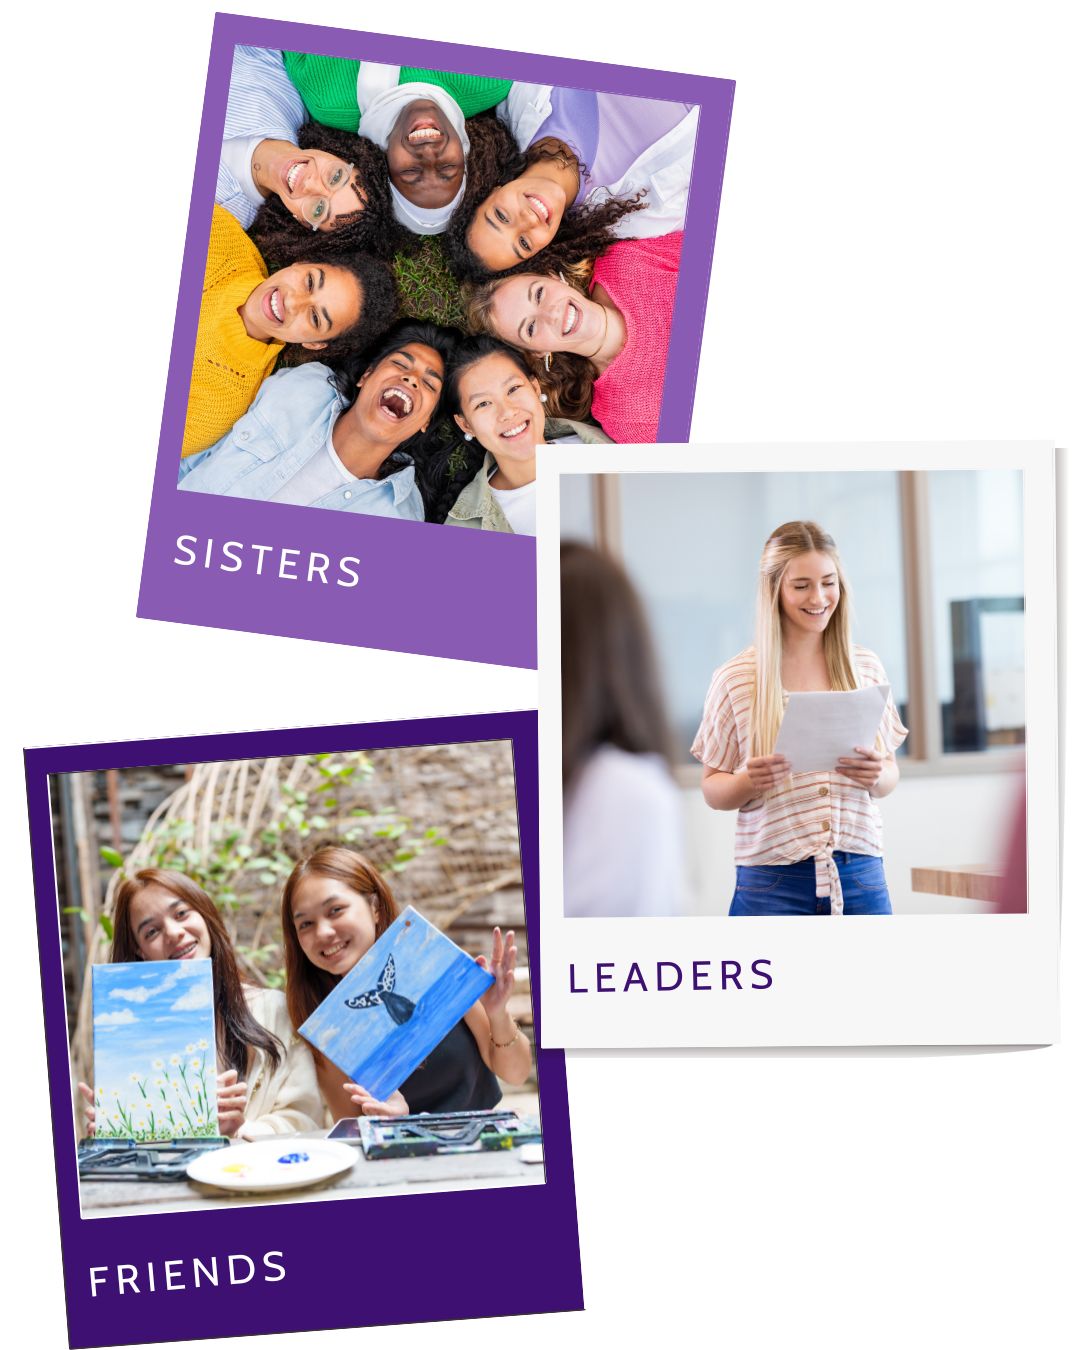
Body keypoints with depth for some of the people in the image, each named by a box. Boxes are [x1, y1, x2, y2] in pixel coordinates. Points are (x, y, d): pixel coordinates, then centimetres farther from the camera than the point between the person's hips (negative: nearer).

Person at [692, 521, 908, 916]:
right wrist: (747, 781, -17)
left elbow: (890, 773, 12)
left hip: (861, 872, 2)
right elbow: (712, 788, 4)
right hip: (772, 882, -2)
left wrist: (877, 776, -10)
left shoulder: (866, 666, 5)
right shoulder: (735, 678, -2)